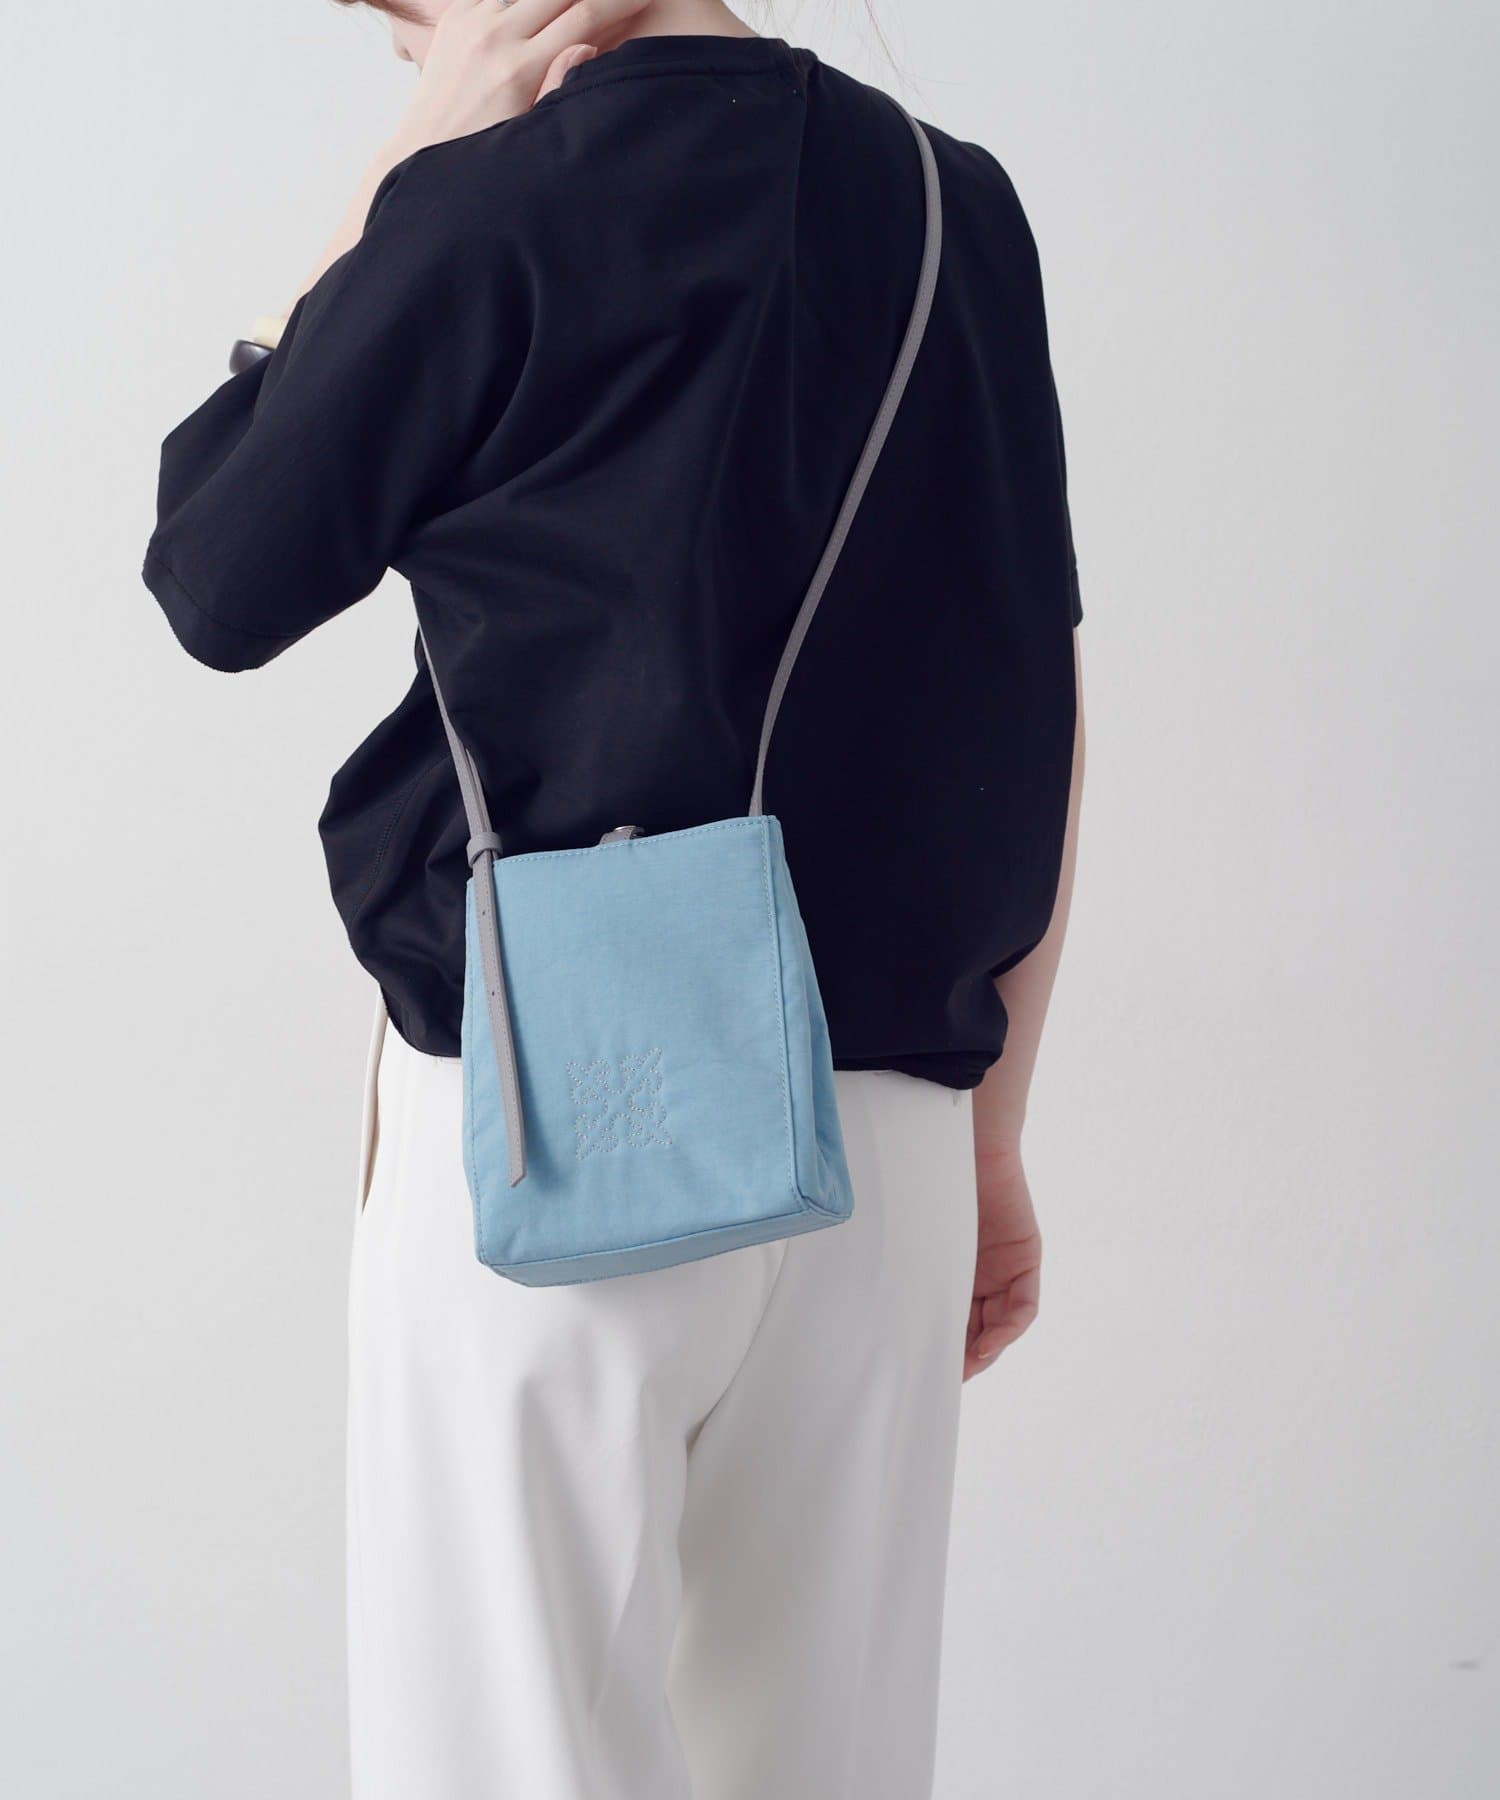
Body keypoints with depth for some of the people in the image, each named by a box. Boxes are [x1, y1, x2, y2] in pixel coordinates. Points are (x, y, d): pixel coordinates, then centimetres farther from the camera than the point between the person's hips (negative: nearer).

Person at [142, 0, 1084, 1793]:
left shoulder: (492, 203, -7)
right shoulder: (957, 203, 10)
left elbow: (218, 583, 5)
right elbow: (1043, 716, 11)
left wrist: (398, 171, 6)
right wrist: (993, 1133, 17)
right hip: (886, 1138, 6)